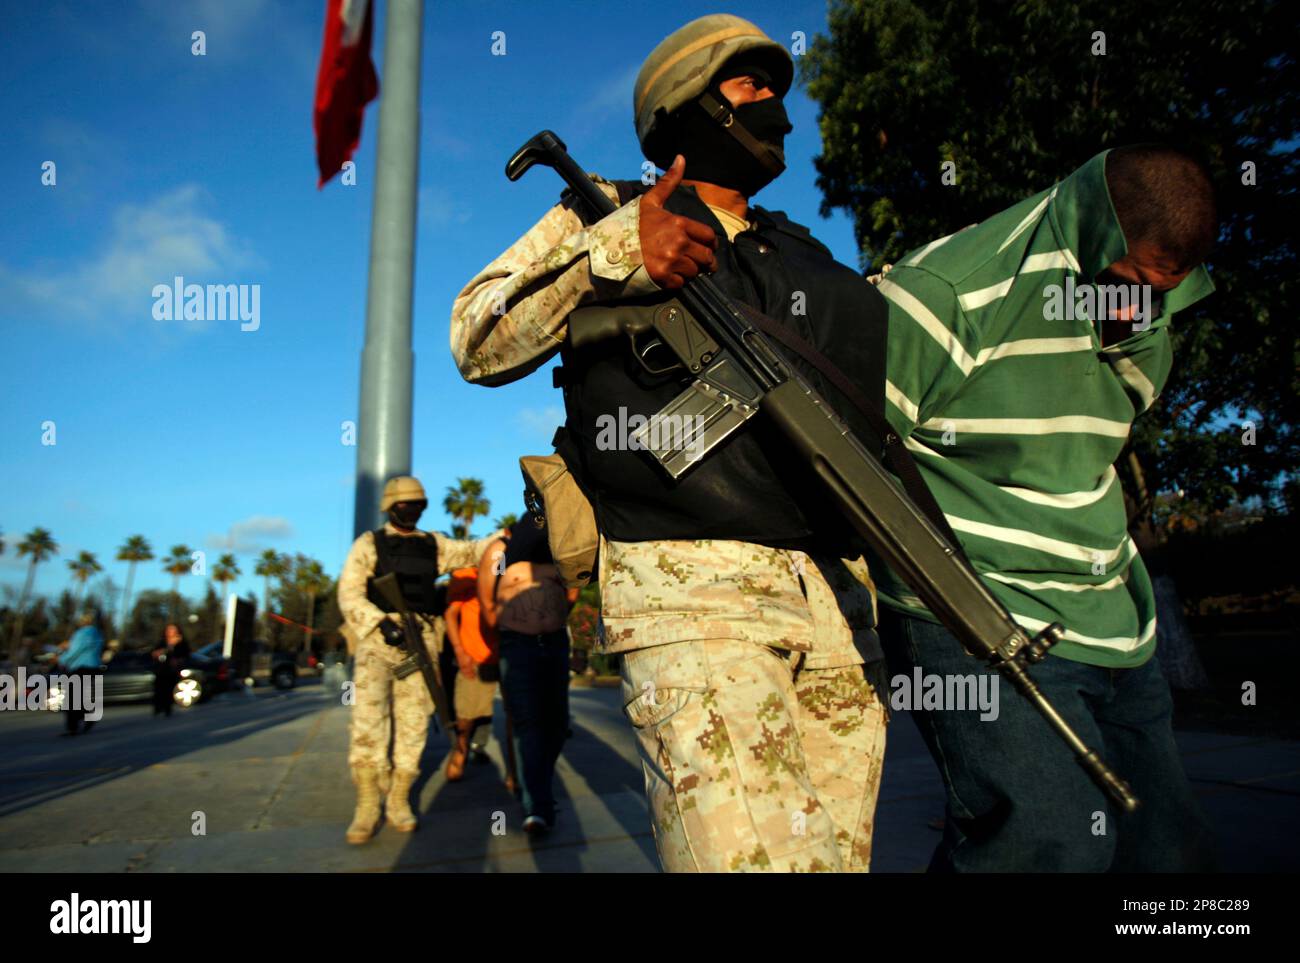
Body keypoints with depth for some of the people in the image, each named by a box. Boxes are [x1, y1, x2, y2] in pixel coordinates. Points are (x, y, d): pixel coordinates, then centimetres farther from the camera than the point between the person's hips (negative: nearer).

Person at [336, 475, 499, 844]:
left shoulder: (433, 544, 15)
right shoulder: (370, 543, 5)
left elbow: (470, 551, 6)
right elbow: (349, 593, -2)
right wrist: (381, 622, -16)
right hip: (378, 636, -3)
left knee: (413, 721, 3)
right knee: (367, 719, -12)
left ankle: (399, 800, 15)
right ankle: (367, 805, -2)